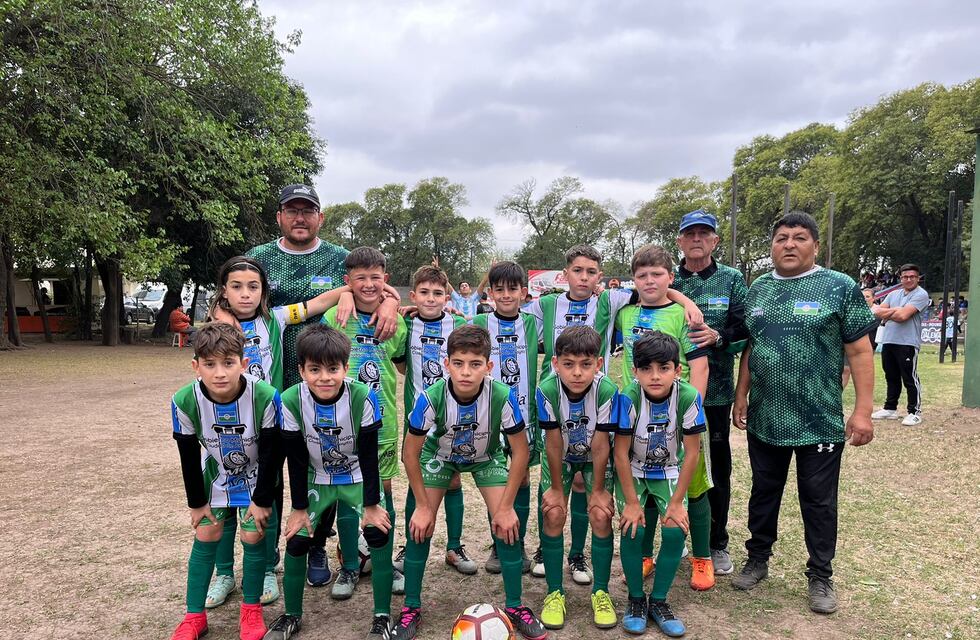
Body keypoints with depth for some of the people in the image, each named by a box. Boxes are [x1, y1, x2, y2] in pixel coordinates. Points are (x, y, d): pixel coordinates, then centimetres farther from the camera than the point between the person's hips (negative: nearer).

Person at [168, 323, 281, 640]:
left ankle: (251, 610, 18)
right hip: (215, 475, 2)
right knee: (205, 537, 4)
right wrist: (197, 502, -3)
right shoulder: (185, 402, -27)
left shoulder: (265, 397, -34)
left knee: (253, 537, -3)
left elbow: (270, 455, -20)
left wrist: (262, 500, -13)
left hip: (256, 476, -2)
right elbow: (189, 458, -11)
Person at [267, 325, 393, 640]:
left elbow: (369, 455, -18)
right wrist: (299, 508, -6)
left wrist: (371, 505, -14)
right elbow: (296, 459, -12)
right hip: (316, 480, 2)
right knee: (296, 541, -3)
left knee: (379, 534, -14)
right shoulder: (291, 401, -23)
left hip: (358, 478, -1)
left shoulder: (363, 398, -28)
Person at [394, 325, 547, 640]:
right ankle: (411, 608, 14)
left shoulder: (503, 396, -36)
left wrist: (506, 507, -17)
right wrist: (423, 505, -14)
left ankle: (515, 607, 12)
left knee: (507, 525, -10)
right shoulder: (431, 398, -36)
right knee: (421, 526, -8)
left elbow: (520, 450, -20)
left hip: (486, 457, 0)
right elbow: (411, 452, -19)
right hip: (439, 455, 0)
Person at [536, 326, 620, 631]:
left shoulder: (607, 391, -33)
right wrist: (556, 488, -12)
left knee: (601, 516, -11)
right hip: (560, 457, 0)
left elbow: (600, 445, -23)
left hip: (595, 457, 0)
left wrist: (597, 490, -13)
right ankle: (555, 593, 9)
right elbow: (553, 444, -21)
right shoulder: (547, 390, -32)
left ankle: (601, 592, 11)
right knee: (553, 515, -10)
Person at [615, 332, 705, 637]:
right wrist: (632, 502, -17)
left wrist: (676, 502, -13)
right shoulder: (629, 397, -27)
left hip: (669, 472, 1)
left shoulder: (689, 397, -25)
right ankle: (636, 598, 9)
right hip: (632, 472, -1)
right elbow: (621, 453, -19)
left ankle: (659, 600, 9)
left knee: (675, 530, -14)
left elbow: (691, 453, -14)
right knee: (633, 529, -15)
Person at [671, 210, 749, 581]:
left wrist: (719, 337, -20)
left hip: (715, 391, -1)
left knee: (716, 467, 8)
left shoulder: (732, 280, 3)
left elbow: (746, 329, -2)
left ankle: (716, 544, 24)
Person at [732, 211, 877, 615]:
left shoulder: (839, 288, -6)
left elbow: (859, 352, -7)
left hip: (820, 421, -3)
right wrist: (741, 396, 10)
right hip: (764, 419, 4)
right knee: (763, 494, 16)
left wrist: (863, 410, -11)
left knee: (818, 502, 9)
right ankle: (757, 560, 34)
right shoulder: (758, 290, 7)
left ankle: (820, 577, 26)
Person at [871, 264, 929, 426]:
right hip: (888, 341, 7)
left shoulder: (921, 294, -6)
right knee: (891, 377, 14)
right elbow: (877, 312, 6)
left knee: (910, 378, -2)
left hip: (907, 343, -7)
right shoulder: (893, 294, 16)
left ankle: (915, 412, 6)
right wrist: (895, 311, -10)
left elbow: (903, 315, -17)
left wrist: (886, 314, -1)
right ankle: (890, 408, 24)